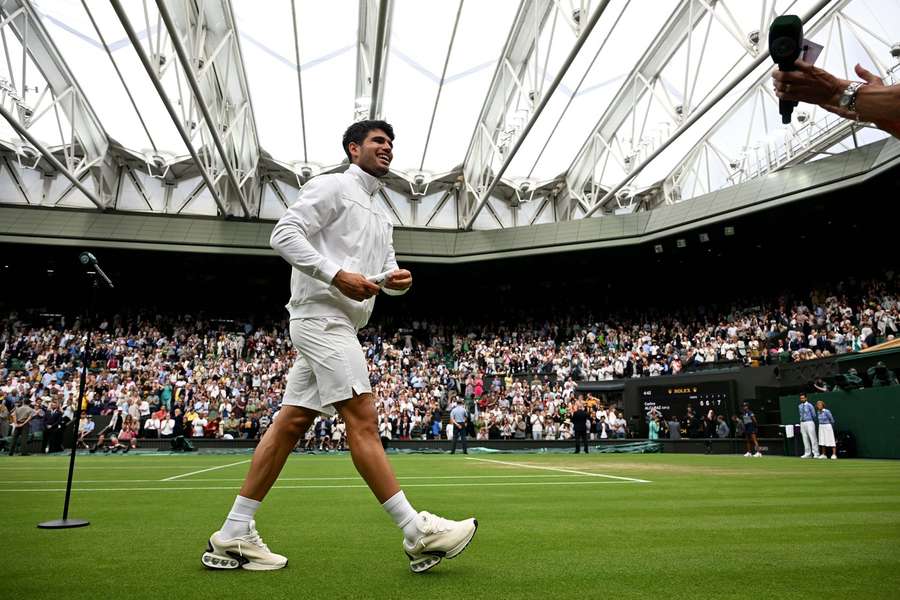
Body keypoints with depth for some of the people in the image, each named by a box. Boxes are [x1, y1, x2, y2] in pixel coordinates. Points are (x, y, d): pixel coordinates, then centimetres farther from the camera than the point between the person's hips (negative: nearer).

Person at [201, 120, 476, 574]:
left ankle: (232, 537, 13)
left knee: (290, 424, 6)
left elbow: (385, 273, 23)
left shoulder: (380, 218, 25)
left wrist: (396, 279, -2)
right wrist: (336, 275, -20)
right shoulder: (332, 186, 0)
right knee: (362, 420, -11)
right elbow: (284, 234, -10)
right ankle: (419, 534, -8)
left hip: (339, 325, 9)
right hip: (321, 314, -9)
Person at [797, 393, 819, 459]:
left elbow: (814, 415, -1)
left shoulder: (809, 405, -7)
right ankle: (807, 453, 13)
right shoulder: (800, 406, 12)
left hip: (809, 422, -6)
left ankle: (816, 454, -2)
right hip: (802, 423, 6)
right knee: (805, 439, 8)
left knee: (813, 438, -6)